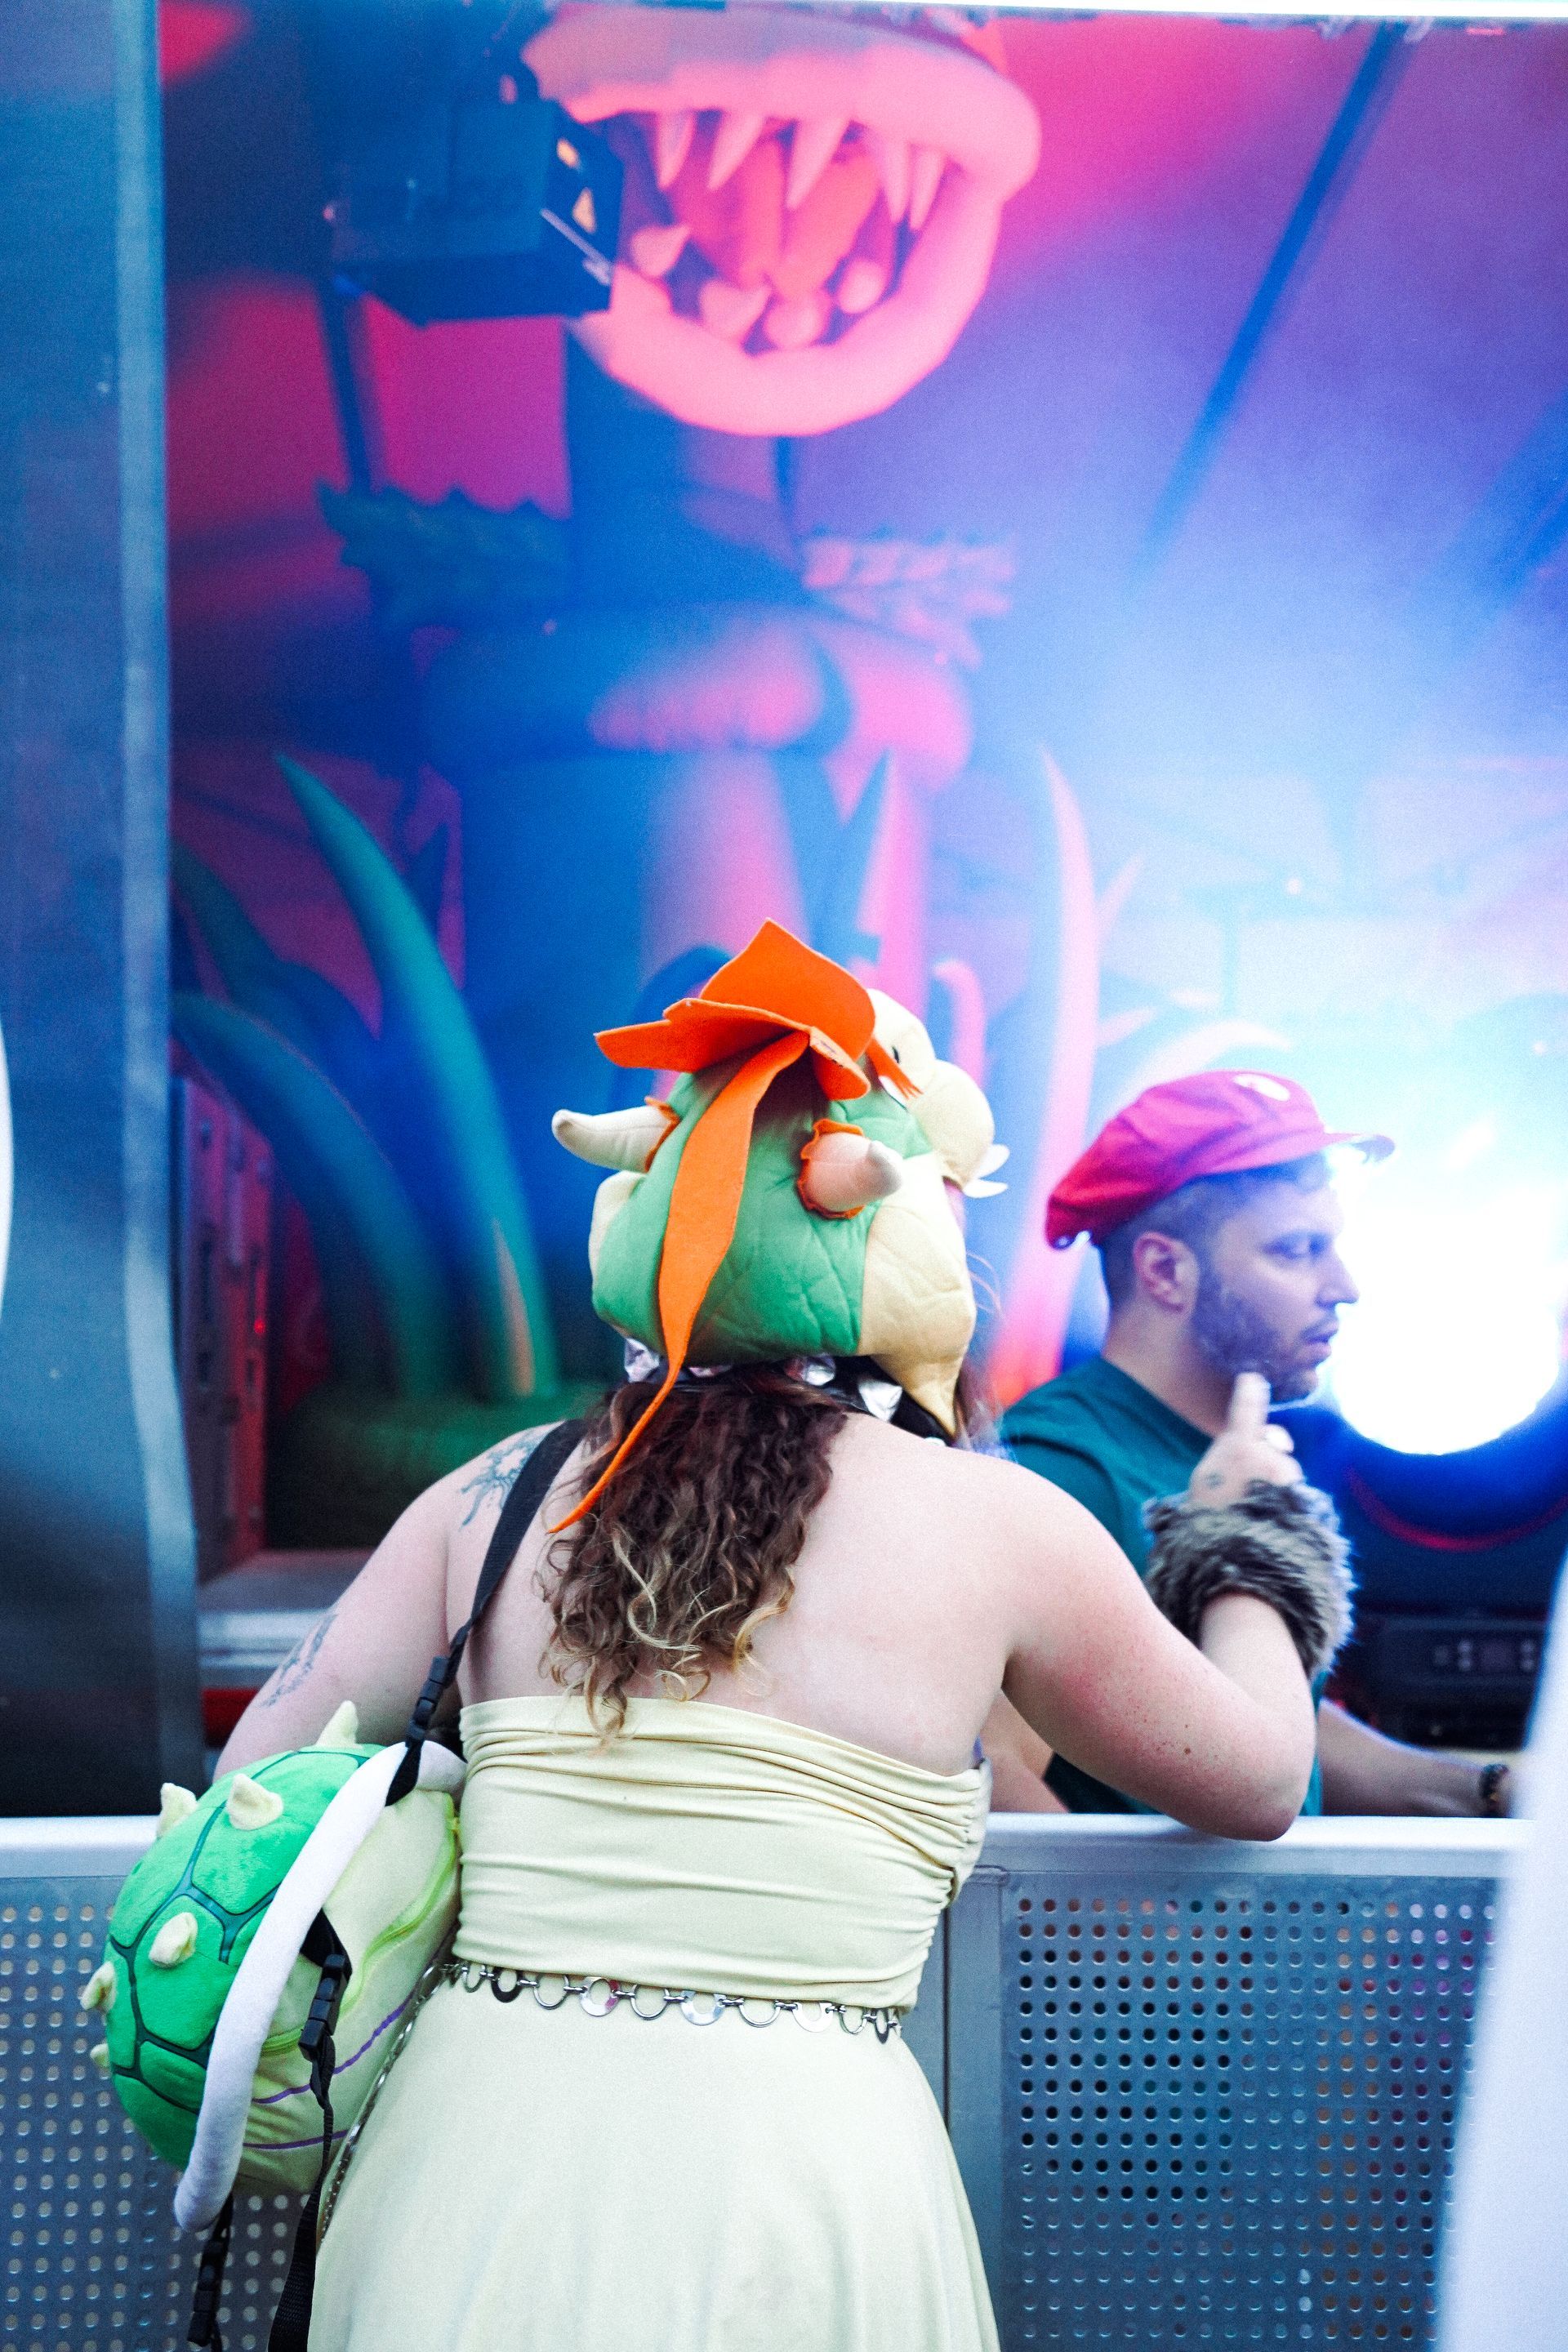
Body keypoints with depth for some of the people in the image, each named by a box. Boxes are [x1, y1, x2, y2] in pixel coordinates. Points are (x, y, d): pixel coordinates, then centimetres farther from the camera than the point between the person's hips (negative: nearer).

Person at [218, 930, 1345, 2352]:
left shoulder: (497, 1499, 3)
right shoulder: (1000, 1526, -2)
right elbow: (1259, 1782, 13)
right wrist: (1255, 1541, 32)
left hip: (464, 2164, 2)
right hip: (790, 2192, -2)